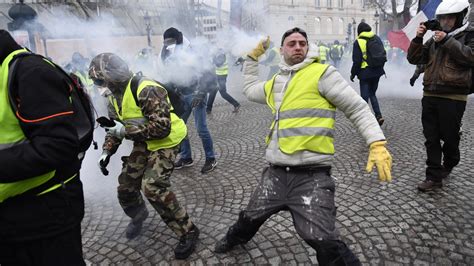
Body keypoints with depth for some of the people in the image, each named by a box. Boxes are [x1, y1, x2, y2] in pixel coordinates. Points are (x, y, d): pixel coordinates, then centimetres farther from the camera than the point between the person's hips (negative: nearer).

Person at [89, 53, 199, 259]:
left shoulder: (146, 90, -26)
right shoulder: (115, 96, 5)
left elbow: (162, 127, -31)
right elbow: (115, 128, 14)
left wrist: (126, 131, -28)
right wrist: (107, 151, -2)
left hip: (165, 142, -9)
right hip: (143, 143, 9)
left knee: (153, 187, -21)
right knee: (126, 185, 10)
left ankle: (188, 232, -5)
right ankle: (138, 216, 43)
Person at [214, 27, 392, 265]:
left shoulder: (322, 73, -2)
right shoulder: (275, 82, 17)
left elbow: (357, 109, -4)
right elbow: (249, 89, 36)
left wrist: (377, 144, -16)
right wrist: (253, 57, 33)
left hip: (312, 174, -6)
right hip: (276, 172, 6)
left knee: (323, 241, -14)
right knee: (250, 217, 23)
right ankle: (235, 238, 54)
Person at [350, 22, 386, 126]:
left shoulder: (358, 42, -11)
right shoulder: (377, 38, 8)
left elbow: (357, 61, -13)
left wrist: (353, 73, -2)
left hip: (365, 73, -6)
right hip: (377, 71, 6)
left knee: (364, 96, 2)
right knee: (372, 94, 19)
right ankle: (378, 115, 8)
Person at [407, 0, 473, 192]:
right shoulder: (435, 39, 13)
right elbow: (414, 59, 10)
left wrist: (447, 41, -20)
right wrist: (418, 38, -3)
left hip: (453, 98, -4)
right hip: (429, 96, 4)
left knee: (450, 137, 8)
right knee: (431, 139, 4)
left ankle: (448, 165, 35)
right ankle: (434, 177, 10)